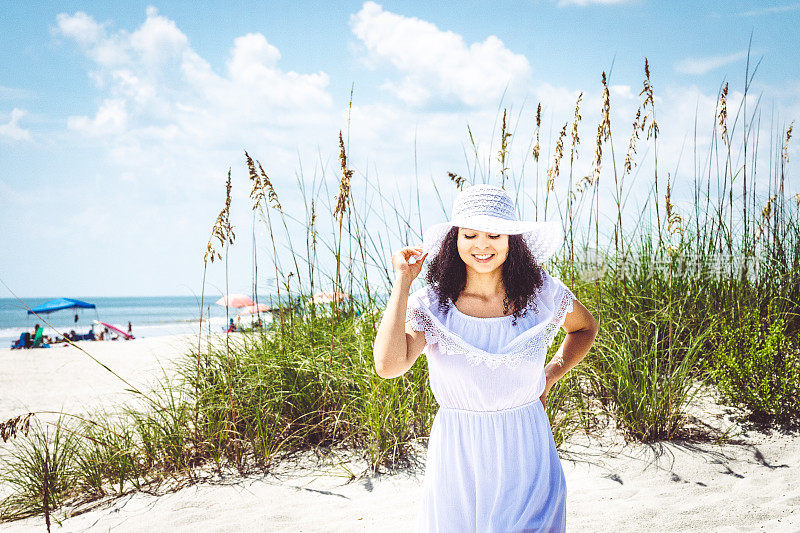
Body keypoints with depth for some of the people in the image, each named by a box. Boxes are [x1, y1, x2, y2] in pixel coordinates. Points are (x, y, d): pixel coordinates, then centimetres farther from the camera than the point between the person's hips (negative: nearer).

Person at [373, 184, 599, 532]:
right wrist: (402, 281, -20)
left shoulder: (543, 294, -6)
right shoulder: (431, 304, -10)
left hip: (525, 448, 1)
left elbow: (585, 327, 16)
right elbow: (389, 364, -27)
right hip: (458, 455, 0)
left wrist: (551, 374, 3)